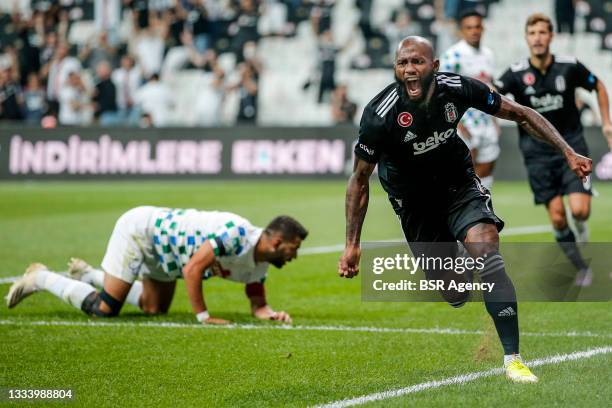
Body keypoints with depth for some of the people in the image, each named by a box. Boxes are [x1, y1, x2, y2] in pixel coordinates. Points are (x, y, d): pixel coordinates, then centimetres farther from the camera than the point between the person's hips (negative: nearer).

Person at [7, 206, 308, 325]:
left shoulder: (259, 263, -4)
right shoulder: (235, 234, -33)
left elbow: (257, 306, 5)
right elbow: (192, 269, -34)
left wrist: (272, 314, -17)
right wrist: (202, 316, -28)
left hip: (161, 252, 9)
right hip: (140, 228, -9)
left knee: (155, 309, 20)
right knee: (103, 309, -11)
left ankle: (88, 274, 33)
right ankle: (41, 279, 8)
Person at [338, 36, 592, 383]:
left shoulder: (458, 89, -21)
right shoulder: (379, 116, -26)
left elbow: (519, 113, -6)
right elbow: (360, 179, -13)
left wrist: (568, 152, -12)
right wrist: (352, 245, -15)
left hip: (459, 184, 1)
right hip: (414, 200, -1)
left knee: (486, 251, -25)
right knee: (454, 296, 0)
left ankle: (513, 358, -21)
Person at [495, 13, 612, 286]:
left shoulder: (569, 67, -7)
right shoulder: (517, 74, -10)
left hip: (571, 144, 0)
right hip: (537, 151, 0)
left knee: (579, 210, -16)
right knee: (557, 218, -5)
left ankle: (580, 222, 22)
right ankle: (581, 268, 14)